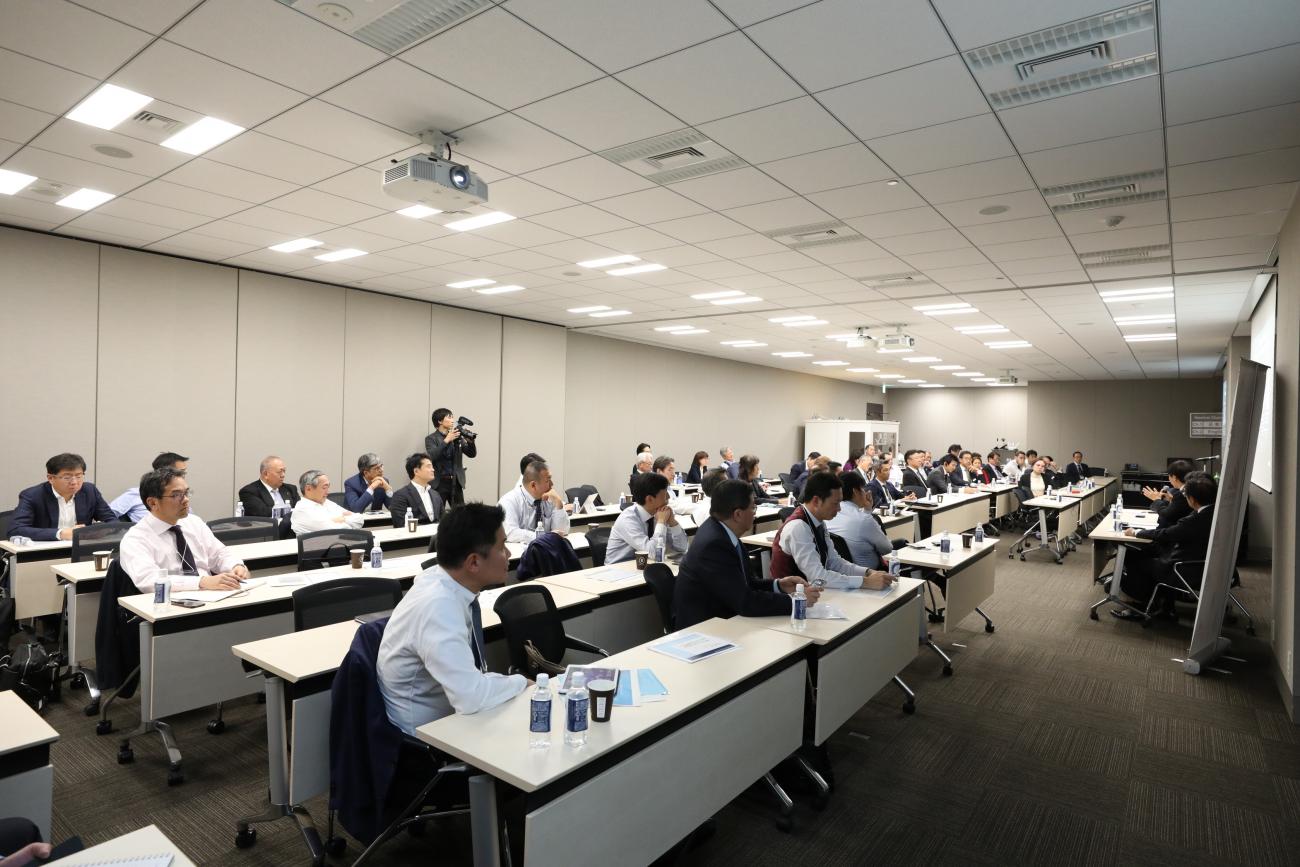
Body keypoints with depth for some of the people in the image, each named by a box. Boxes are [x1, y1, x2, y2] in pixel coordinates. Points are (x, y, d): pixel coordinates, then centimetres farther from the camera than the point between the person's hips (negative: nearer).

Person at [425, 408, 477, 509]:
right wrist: (446, 440, -24)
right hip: (439, 483, -4)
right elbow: (432, 456, -19)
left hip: (456, 482, 4)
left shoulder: (457, 437, 11)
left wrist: (470, 441, -13)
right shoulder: (431, 438, -1)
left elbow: (472, 454, 7)